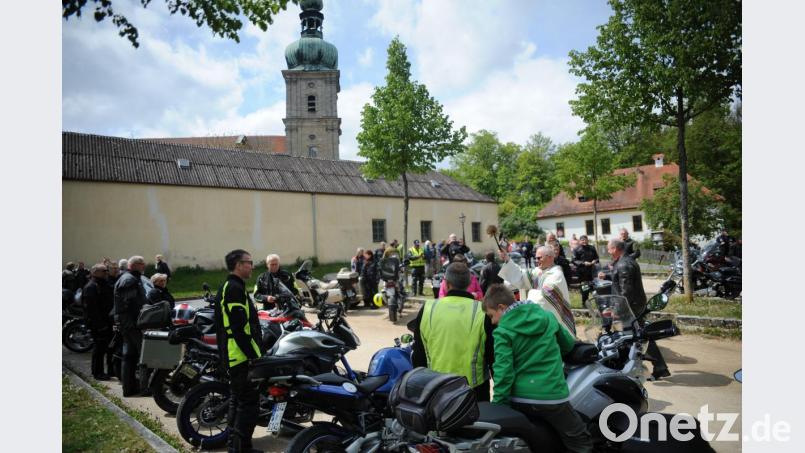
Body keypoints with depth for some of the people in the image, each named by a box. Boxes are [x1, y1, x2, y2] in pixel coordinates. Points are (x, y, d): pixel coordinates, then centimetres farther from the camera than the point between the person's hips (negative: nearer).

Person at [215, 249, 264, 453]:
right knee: (248, 402, -4)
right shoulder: (235, 288, -17)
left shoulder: (226, 287, 16)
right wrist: (253, 355, -20)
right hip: (242, 355, -11)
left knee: (237, 400, 18)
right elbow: (239, 328, -23)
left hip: (232, 356, 11)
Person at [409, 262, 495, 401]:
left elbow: (418, 354, 3)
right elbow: (493, 354, -4)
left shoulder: (427, 309, -6)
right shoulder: (482, 312, -13)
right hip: (474, 389, -2)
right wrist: (499, 385, 11)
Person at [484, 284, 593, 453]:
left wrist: (498, 404, -7)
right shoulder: (547, 317, 4)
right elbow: (568, 344, 20)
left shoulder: (502, 332, -7)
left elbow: (503, 371, -13)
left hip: (520, 400, -1)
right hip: (552, 397, 1)